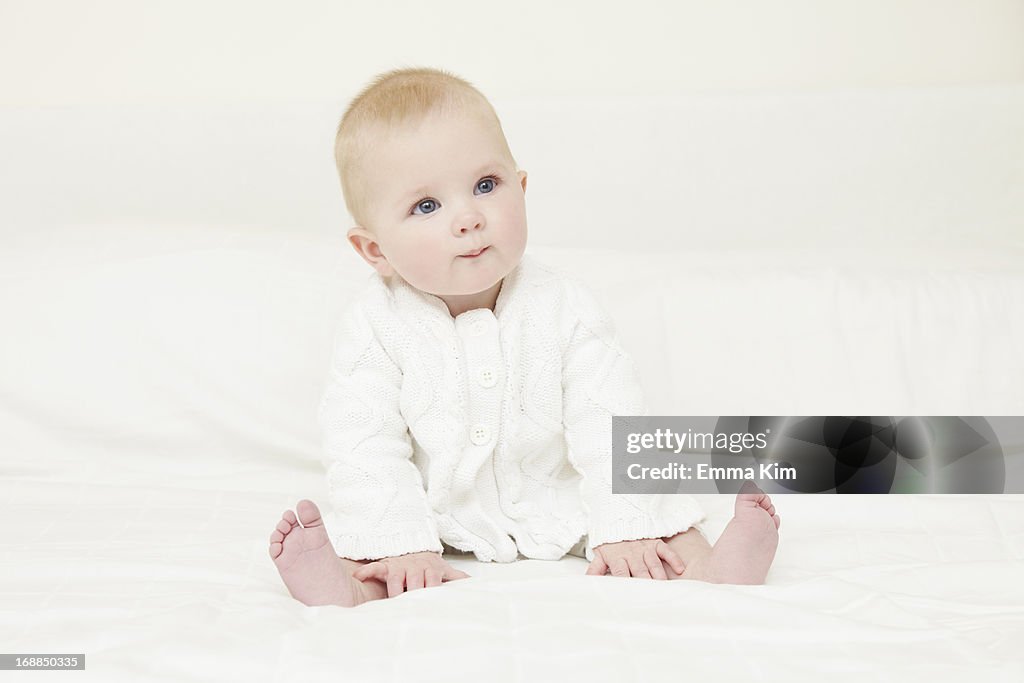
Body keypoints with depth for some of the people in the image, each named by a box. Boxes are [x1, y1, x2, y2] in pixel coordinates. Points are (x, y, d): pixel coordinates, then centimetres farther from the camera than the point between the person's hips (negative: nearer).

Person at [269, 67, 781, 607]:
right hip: (438, 511, 0)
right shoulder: (375, 327, -17)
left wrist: (621, 530, -23)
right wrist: (401, 545, -28)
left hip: (560, 501, 1)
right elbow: (366, 446, -19)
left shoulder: (562, 308, -14)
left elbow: (607, 423, -15)